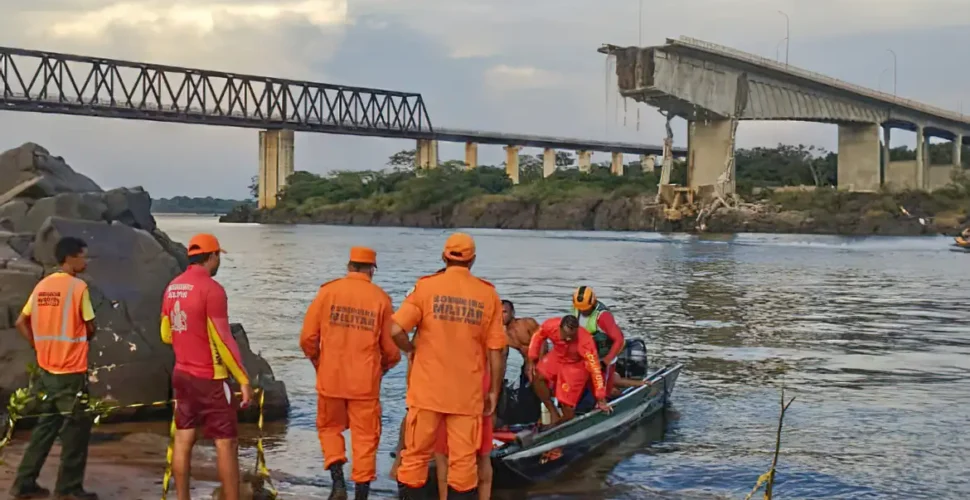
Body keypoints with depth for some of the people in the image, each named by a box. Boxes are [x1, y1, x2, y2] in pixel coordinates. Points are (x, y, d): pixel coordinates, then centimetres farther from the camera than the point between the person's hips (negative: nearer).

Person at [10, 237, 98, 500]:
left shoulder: (42, 286, 8)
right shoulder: (78, 286, -13)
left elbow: (21, 323, 11)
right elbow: (90, 328, -9)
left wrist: (41, 346, 12)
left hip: (46, 369, 7)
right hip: (71, 371, -7)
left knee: (45, 426, 16)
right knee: (76, 429, 4)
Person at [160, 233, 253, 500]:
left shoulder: (173, 287, 6)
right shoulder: (211, 288, -17)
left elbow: (166, 334, 16)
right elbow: (223, 340, -19)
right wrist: (244, 380, -15)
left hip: (182, 375, 8)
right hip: (210, 378, -8)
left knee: (183, 439, 11)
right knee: (226, 443, -2)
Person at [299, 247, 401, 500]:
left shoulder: (328, 291, -3)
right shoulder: (381, 298, -4)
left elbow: (308, 337, -3)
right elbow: (391, 348, -2)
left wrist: (317, 362, 16)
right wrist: (382, 367, 20)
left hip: (330, 378, 1)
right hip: (365, 382, -1)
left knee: (330, 428, 19)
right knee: (365, 437, 9)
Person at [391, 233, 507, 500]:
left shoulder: (426, 287, -4)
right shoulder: (488, 294, -1)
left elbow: (396, 329, -14)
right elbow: (495, 350, -1)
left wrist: (412, 348, 6)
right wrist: (494, 391, 8)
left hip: (427, 389, 0)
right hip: (468, 393, 0)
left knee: (416, 455, 11)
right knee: (463, 461, 7)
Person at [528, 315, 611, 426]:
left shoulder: (585, 342, -38)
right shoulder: (550, 326, -29)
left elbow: (595, 368, -32)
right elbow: (537, 337, -5)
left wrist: (601, 399, -28)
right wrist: (532, 360, -8)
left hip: (576, 365, -4)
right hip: (557, 356, 4)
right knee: (537, 376, -20)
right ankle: (553, 413, -7)